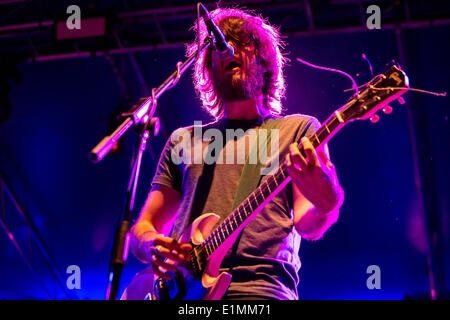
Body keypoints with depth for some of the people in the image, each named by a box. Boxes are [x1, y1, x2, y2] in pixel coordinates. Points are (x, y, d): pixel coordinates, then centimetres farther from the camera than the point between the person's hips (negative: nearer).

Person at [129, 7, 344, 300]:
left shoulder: (298, 129, 14)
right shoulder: (183, 140, 23)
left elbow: (307, 226, 1)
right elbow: (142, 230, 23)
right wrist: (155, 247, -1)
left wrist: (326, 206, -23)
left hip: (262, 290, -4)